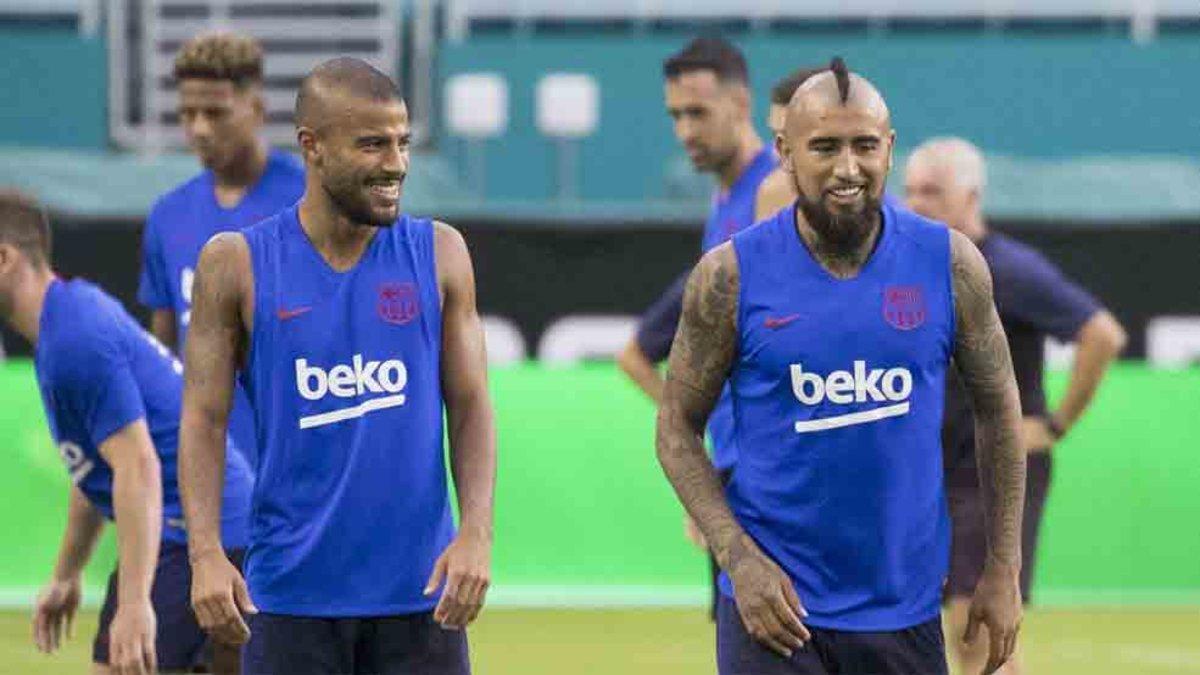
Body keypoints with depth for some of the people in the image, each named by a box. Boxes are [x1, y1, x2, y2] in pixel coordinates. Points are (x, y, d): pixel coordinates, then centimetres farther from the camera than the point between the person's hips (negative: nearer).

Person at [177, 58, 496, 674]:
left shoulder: (438, 254, 3)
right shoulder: (237, 265, -1)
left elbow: (471, 408, 4)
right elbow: (204, 419, -2)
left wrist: (477, 531, -12)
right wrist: (205, 554, -15)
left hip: (420, 593, 1)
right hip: (292, 593, -1)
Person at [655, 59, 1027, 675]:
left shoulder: (950, 265, -3)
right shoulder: (730, 276, -7)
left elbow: (997, 409, 7)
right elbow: (678, 427, 0)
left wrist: (1003, 570, 6)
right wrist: (738, 558, -11)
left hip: (906, 601, 2)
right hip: (774, 601, -2)